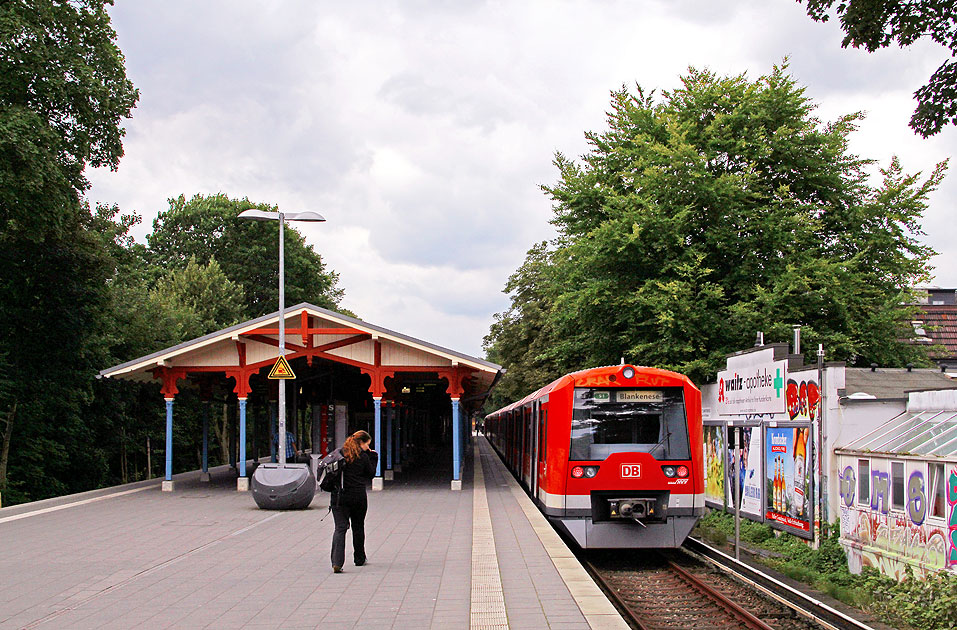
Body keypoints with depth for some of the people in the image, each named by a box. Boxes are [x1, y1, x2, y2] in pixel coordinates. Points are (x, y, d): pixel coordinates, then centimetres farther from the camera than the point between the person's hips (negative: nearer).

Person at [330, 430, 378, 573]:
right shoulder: (363, 457, -4)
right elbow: (371, 474, 6)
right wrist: (373, 458, 13)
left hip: (339, 496, 2)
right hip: (358, 497, -2)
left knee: (340, 528, -3)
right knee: (358, 527, 16)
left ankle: (337, 562, -20)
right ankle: (359, 559, 29)